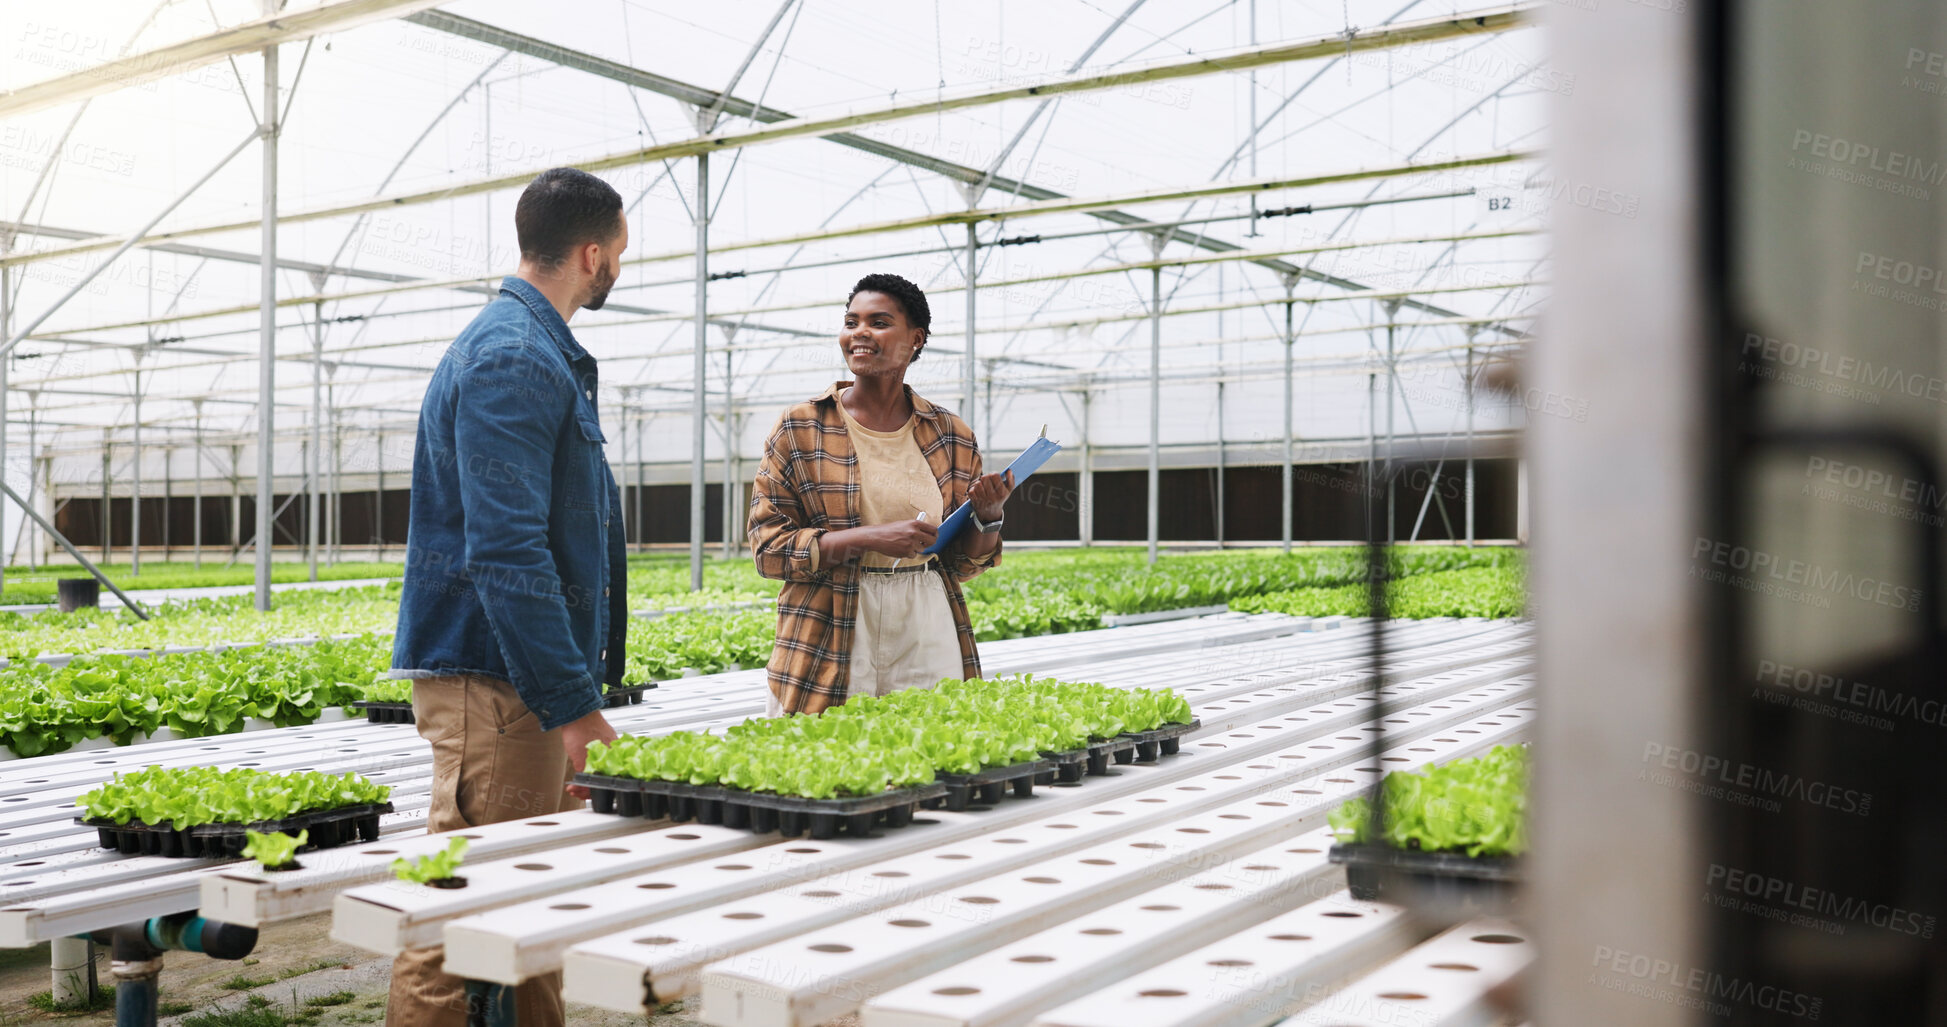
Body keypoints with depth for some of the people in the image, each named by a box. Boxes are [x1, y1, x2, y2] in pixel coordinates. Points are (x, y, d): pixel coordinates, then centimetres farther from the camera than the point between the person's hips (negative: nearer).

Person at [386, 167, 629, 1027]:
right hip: (494, 681, -10)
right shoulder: (512, 359, -15)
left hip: (527, 675, 10)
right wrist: (572, 701, -22)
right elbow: (505, 552, -23)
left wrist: (575, 687, 22)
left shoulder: (540, 351, 17)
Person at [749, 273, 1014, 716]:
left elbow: (962, 563, 13)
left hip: (928, 641, 2)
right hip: (833, 647, -2)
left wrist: (988, 514, -7)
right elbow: (767, 546, -5)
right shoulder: (800, 429, 0)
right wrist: (868, 538, -16)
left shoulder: (951, 435, 7)